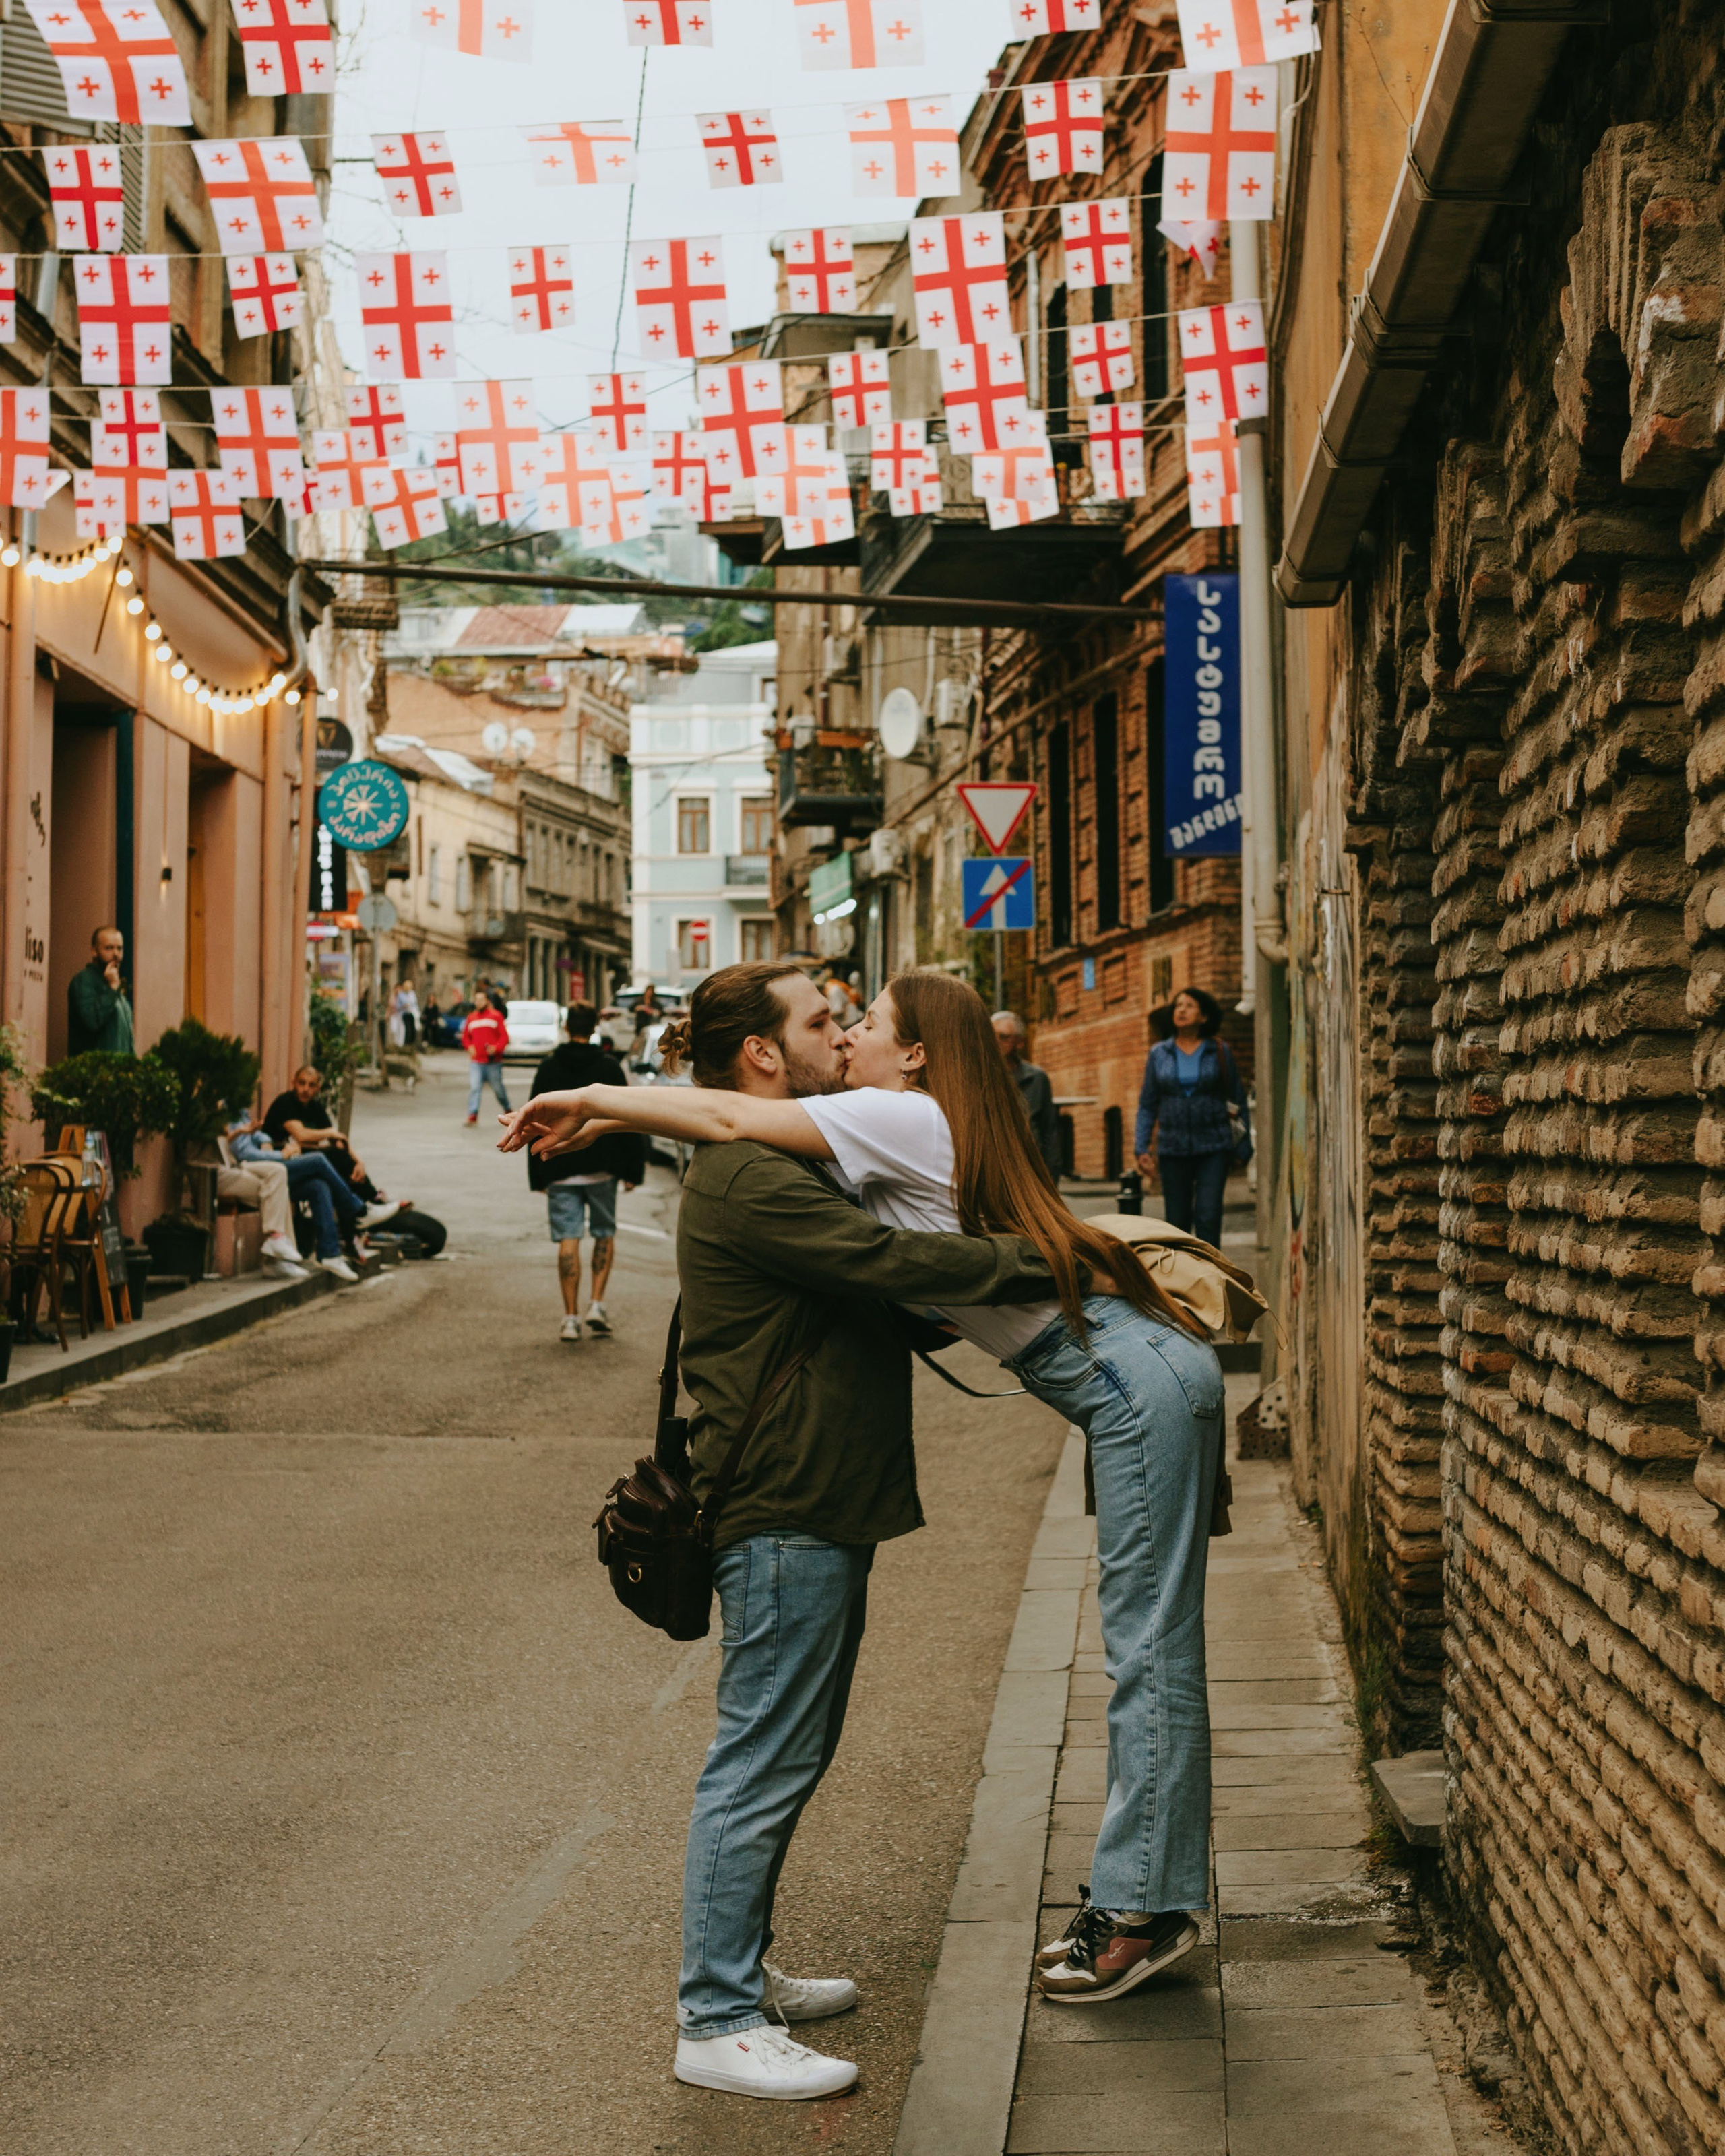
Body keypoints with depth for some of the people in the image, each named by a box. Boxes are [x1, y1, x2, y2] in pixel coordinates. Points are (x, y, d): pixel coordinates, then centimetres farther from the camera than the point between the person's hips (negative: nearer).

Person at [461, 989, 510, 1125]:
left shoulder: (496, 1016, 1)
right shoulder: (471, 1018, 11)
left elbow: (504, 1036, -2)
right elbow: (465, 1037, 19)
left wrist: (497, 1048, -16)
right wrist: (469, 1047, 0)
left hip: (493, 1062, -2)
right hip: (476, 1062, 2)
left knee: (498, 1088, 7)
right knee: (474, 1088, -12)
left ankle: (507, 1110, 29)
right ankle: (472, 1115, -14)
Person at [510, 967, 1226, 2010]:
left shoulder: (911, 1119, -11)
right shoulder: (941, 1134, 17)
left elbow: (732, 1121, -14)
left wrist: (591, 1100, -3)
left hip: (1140, 1384, -10)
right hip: (1150, 1381, 10)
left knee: (1150, 1651, -4)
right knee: (1152, 1649, 12)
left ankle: (1145, 1907, 3)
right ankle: (1144, 1898, 18)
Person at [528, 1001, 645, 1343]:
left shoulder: (548, 1068, 2)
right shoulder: (609, 1068, -2)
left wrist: (537, 1175, 9)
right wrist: (632, 1170, 2)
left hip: (560, 1170, 1)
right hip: (602, 1168, -1)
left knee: (568, 1241, 1)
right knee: (605, 1235, 14)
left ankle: (571, 1318, -1)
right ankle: (597, 1305, 2)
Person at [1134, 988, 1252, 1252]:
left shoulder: (1220, 1052, 3)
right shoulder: (1160, 1054, 7)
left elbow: (1238, 1101, 8)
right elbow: (1148, 1105, 10)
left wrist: (1243, 1148, 5)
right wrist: (1141, 1149, 1)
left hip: (1213, 1149, -2)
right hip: (1173, 1148, 2)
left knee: (1208, 1218, -12)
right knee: (1177, 1222, 3)